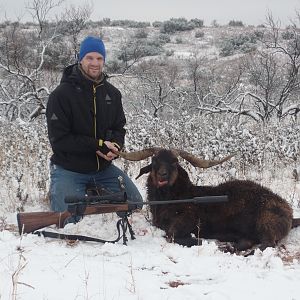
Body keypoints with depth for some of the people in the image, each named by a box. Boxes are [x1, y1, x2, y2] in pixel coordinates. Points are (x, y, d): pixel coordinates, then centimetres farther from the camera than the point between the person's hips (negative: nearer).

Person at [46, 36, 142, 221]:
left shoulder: (112, 93, 3)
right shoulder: (62, 94, -14)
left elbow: (119, 128, 10)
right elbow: (59, 139, -17)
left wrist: (114, 146, -15)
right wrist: (99, 145, -22)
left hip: (103, 167, 5)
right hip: (68, 169, -5)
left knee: (136, 204, 2)